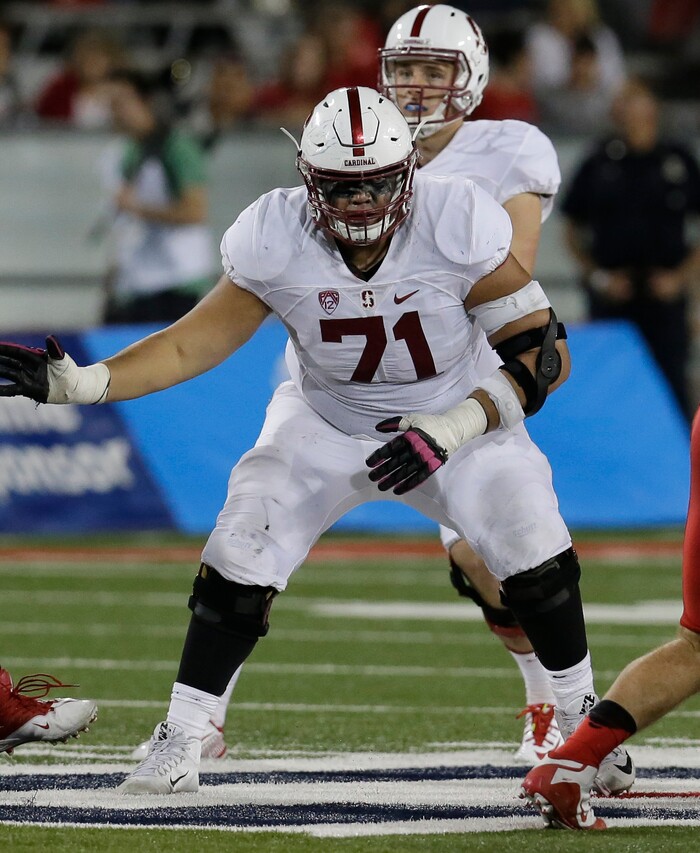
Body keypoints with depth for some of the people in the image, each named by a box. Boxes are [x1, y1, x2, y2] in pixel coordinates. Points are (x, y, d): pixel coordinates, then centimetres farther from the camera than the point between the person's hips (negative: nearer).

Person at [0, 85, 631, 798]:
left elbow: (540, 351, -21)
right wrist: (83, 383, -29)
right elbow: (194, 343, -16)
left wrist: (452, 430, -31)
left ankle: (584, 722, 8)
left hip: (459, 417, -1)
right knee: (237, 565, -15)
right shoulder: (275, 239, -24)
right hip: (325, 425, 1)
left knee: (536, 560, -18)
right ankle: (176, 749, 1)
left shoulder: (456, 223, -28)